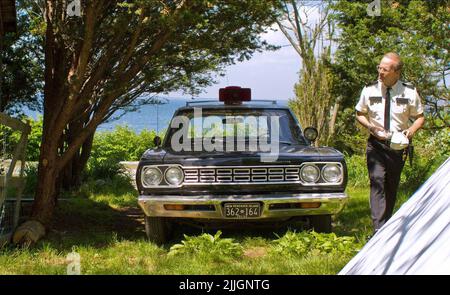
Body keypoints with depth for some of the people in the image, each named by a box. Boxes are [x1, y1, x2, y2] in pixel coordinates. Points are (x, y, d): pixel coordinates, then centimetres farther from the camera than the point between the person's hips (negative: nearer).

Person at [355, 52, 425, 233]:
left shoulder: (409, 92, -4)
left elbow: (420, 117, 6)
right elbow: (359, 114, 10)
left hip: (398, 145, 1)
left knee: (392, 187, 12)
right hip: (376, 144, -1)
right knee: (377, 183, -16)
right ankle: (379, 230, -22)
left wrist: (412, 130, -15)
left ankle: (386, 227, 28)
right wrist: (370, 126, -10)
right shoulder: (369, 90, -3)